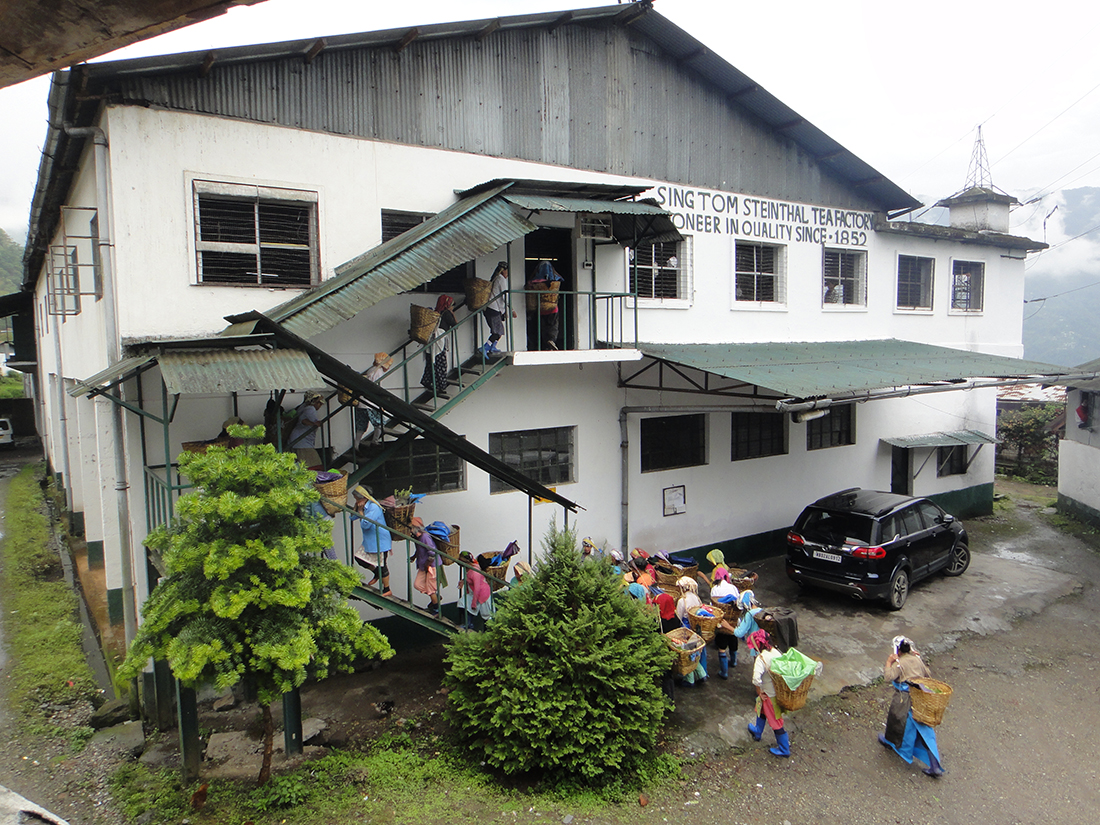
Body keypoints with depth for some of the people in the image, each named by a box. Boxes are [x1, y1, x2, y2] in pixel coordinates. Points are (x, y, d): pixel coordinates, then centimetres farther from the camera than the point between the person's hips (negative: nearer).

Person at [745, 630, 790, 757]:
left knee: (775, 721, 10)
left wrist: (759, 693, -19)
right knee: (762, 710, 30)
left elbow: (756, 679, -38)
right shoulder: (776, 652, -5)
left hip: (770, 694, -8)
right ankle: (757, 732, 52)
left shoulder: (761, 658, -28)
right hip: (780, 690, 8)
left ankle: (784, 749, 26)